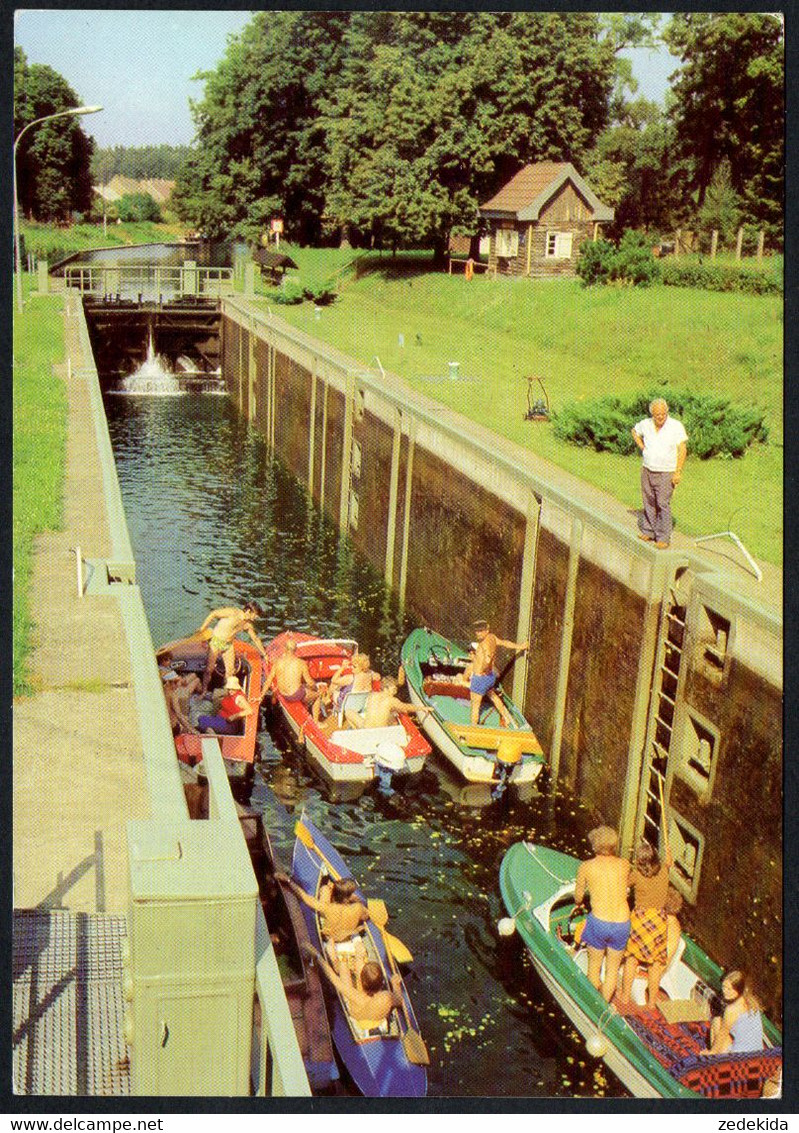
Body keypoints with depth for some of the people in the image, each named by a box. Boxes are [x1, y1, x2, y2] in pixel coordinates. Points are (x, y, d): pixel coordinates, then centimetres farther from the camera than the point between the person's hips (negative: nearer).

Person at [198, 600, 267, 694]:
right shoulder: (233, 612, -21)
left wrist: (264, 654, 15)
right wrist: (202, 629, -12)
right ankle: (203, 692, 5)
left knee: (230, 670, 2)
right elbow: (213, 614, -15)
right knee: (209, 669, -4)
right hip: (216, 641, -6)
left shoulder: (248, 624, 0)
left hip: (228, 645, 6)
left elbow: (255, 639, 12)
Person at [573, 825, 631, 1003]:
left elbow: (578, 898, 8)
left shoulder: (586, 867, -4)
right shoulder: (624, 865, 1)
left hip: (598, 922, -2)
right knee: (613, 968, 21)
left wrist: (578, 904, 32)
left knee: (594, 966, 21)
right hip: (622, 923, 2)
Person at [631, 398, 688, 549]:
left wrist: (678, 472, -13)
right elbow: (635, 431, 26)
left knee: (663, 504, -8)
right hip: (647, 469, 4)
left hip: (666, 473, -4)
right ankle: (648, 531, 22)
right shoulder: (646, 424, 4)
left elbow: (682, 450, -8)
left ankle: (663, 537, -3)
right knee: (648, 502, 10)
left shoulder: (676, 426, -8)